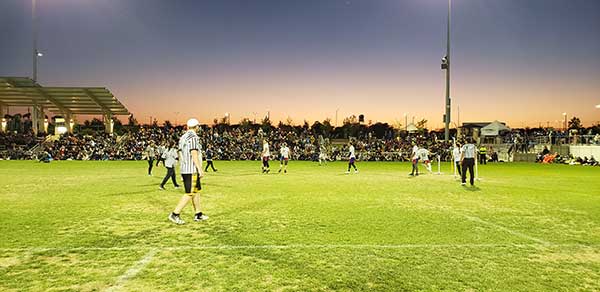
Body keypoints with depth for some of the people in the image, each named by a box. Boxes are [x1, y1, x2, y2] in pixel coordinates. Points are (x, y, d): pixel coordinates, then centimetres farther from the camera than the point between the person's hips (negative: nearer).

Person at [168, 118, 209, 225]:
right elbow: (194, 154, -19)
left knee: (196, 191, 15)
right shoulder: (193, 137, -13)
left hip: (184, 169, 9)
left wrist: (182, 169, 23)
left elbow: (180, 154, 17)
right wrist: (200, 169, -17)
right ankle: (175, 214, -6)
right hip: (192, 170, -9)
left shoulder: (182, 138, 14)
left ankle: (198, 214, 20)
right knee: (190, 194, -5)